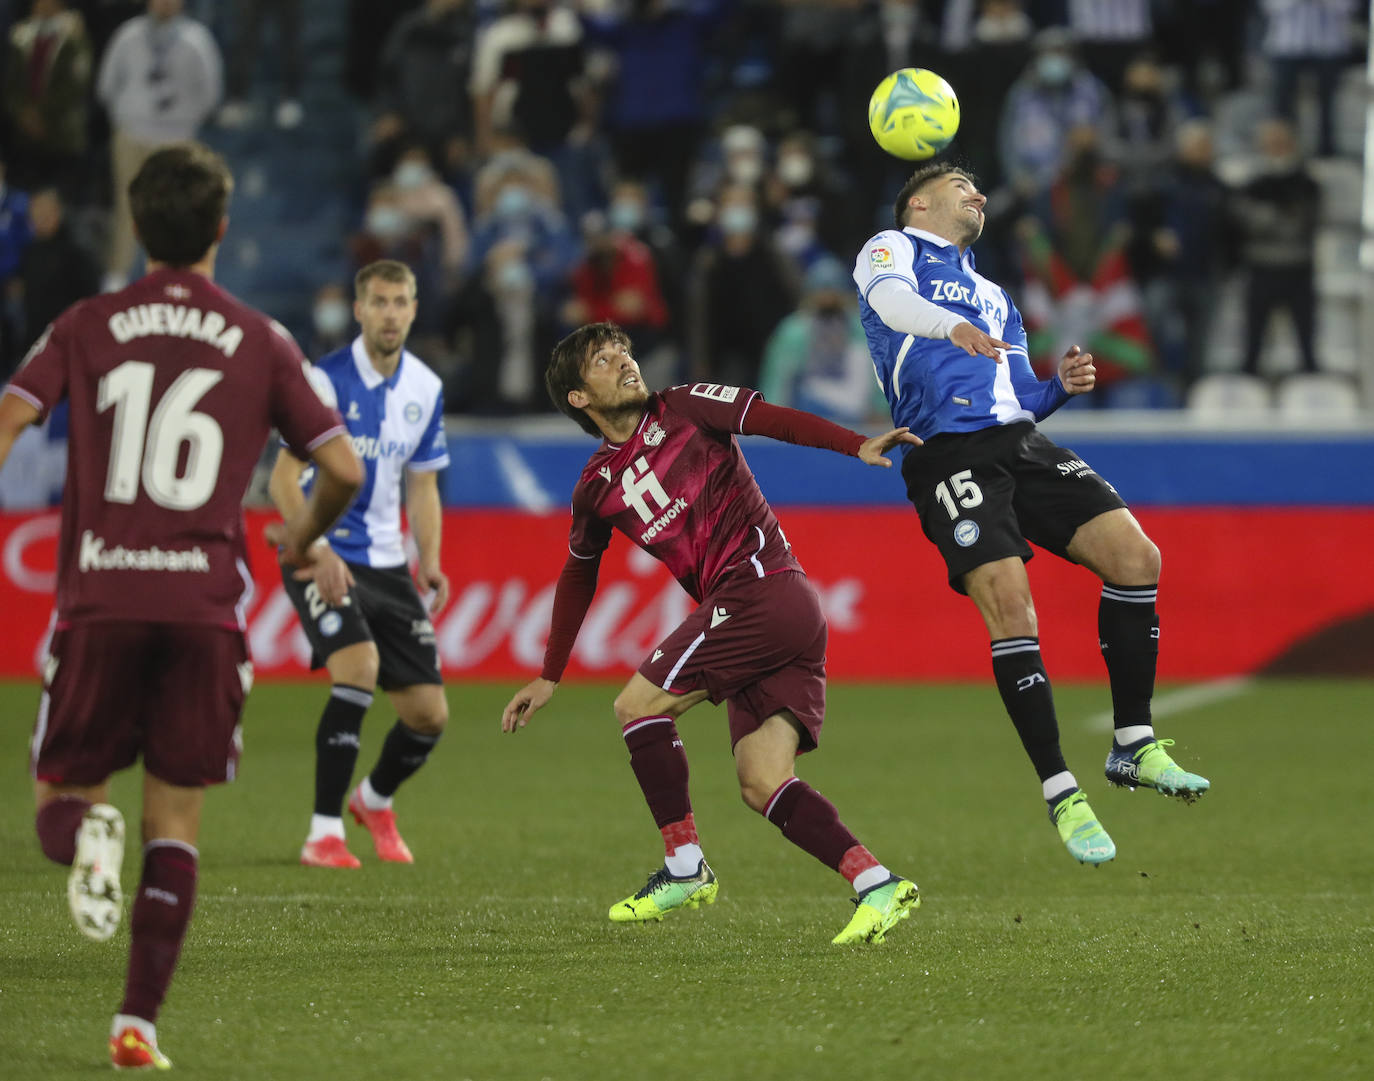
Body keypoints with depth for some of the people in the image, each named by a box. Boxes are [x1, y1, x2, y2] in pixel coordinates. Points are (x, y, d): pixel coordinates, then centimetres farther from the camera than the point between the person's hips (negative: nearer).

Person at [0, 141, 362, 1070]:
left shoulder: (87, 328, 7)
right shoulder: (261, 342, 7)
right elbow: (342, 468, 4)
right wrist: (303, 539, 23)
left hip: (99, 599, 0)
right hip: (207, 602, 0)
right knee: (176, 822, 8)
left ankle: (87, 833, -24)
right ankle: (139, 1021, -2)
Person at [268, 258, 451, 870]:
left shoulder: (426, 389, 6)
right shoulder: (326, 380, -13)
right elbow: (283, 479, -15)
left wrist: (429, 562, -1)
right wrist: (317, 553, -28)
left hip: (386, 563, 6)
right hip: (321, 559, -6)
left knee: (428, 713, 1)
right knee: (359, 662, -30)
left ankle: (374, 801, 34)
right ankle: (323, 835, -23)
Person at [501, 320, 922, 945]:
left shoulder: (683, 410, 3)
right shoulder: (596, 489, 19)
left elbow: (774, 420, -7)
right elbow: (578, 576, 32)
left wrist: (857, 446, -23)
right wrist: (549, 677, 35)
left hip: (760, 586, -6)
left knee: (638, 705, -6)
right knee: (762, 784, -5)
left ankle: (685, 867, -2)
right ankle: (877, 884, -13)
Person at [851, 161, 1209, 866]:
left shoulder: (992, 297, 35)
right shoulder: (891, 250, 15)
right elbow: (891, 300, -10)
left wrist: (1060, 386, 9)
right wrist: (952, 326, -32)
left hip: (1021, 441, 7)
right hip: (947, 454, -7)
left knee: (1134, 555, -11)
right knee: (1008, 603, -21)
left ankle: (1134, 747, 0)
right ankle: (1060, 793, -15)